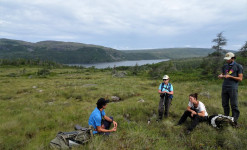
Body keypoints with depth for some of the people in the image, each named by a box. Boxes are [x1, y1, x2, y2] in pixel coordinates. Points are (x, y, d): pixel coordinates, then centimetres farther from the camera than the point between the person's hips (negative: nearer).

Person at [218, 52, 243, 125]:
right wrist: (221, 76, -3)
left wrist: (230, 76, -15)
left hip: (233, 88, -4)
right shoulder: (224, 66, 13)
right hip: (224, 87, 5)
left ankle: (235, 120, 7)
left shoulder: (238, 66, 0)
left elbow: (240, 79, -4)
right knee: (225, 104, 9)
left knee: (234, 105, -2)